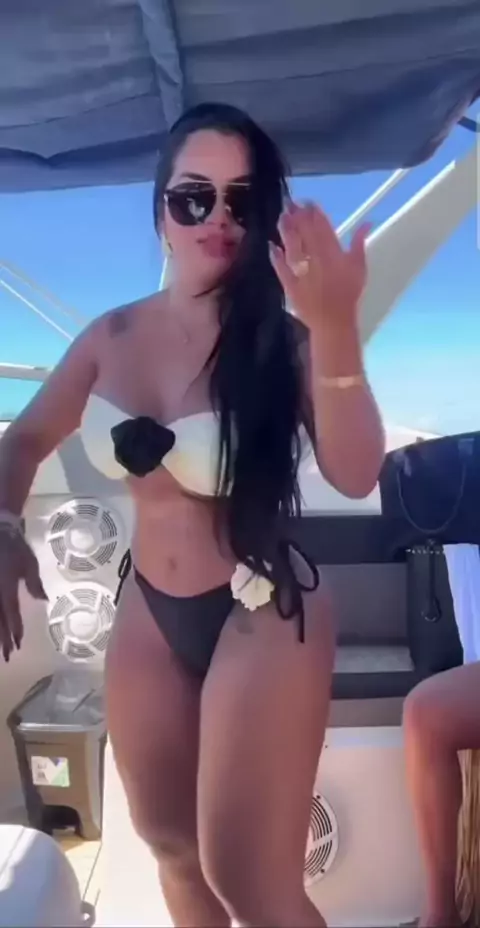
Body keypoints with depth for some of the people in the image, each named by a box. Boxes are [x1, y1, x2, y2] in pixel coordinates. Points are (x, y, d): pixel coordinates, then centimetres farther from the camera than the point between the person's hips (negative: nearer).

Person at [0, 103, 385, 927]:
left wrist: (335, 332, -45)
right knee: (168, 839, 25)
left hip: (262, 617, -4)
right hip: (148, 614, 5)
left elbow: (354, 477, -30)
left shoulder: (283, 337, -14)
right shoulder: (113, 336, -3)